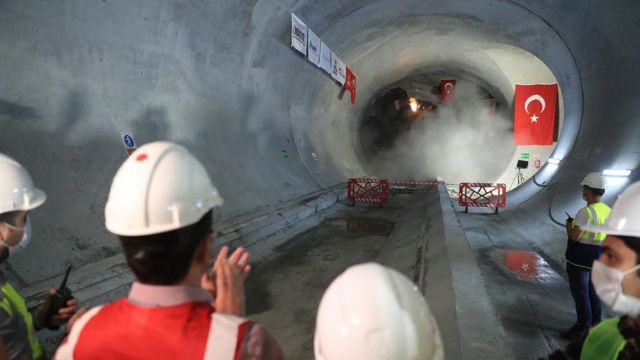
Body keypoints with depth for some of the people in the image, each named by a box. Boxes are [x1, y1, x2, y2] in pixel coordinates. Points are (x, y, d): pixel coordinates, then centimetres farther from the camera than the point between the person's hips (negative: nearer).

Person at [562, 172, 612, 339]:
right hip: (598, 259, 8)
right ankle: (595, 324, 29)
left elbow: (574, 236, -24)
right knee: (592, 292, 19)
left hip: (580, 259, -8)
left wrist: (569, 224, -4)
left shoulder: (586, 211, -23)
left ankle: (583, 327, 11)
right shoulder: (609, 211, 4)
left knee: (580, 293, 3)